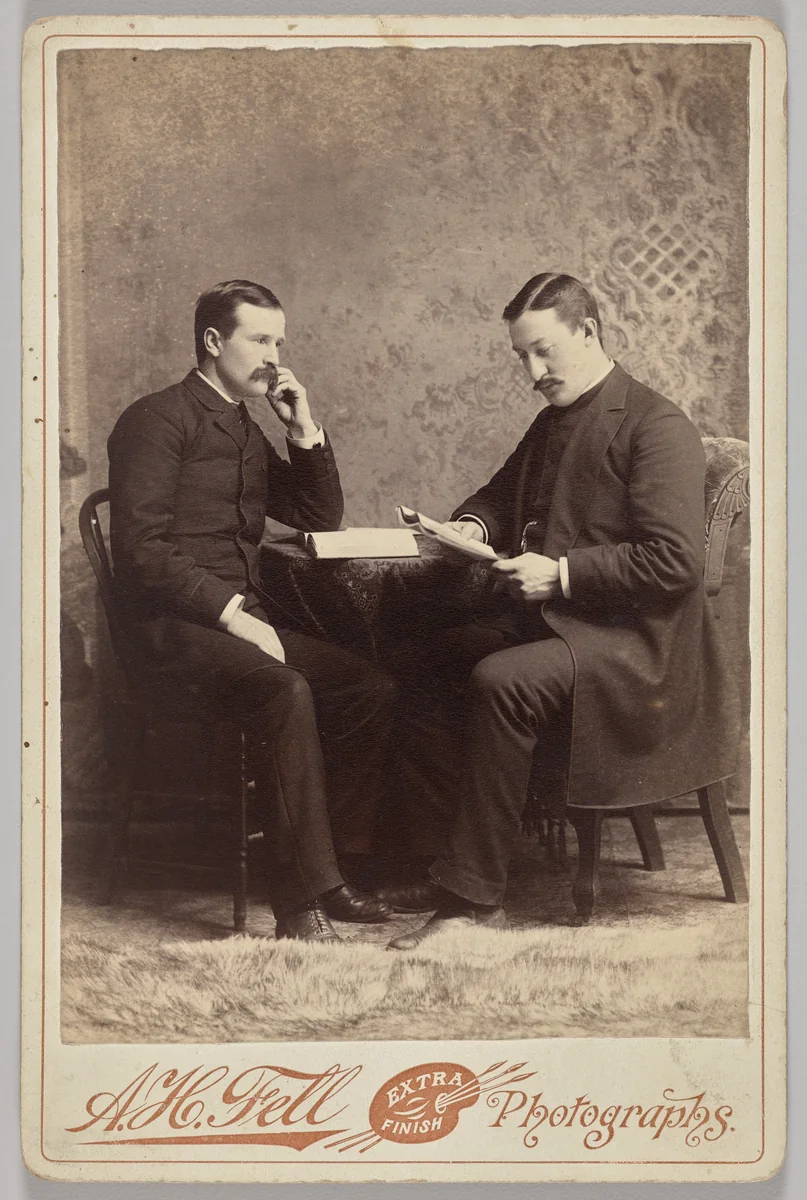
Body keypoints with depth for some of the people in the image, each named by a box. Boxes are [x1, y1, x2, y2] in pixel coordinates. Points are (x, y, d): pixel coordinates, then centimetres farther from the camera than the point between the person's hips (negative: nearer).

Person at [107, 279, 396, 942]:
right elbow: (142, 546, -14)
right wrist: (230, 613, -20)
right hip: (175, 627, -8)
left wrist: (306, 432, 9)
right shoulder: (157, 419, -3)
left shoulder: (247, 431, 22)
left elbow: (322, 517, 22)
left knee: (373, 688, -15)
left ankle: (335, 869, -7)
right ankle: (302, 902, -30)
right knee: (285, 692, -34)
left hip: (248, 619, 8)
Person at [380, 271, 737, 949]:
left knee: (500, 683, -32)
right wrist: (474, 525, 5)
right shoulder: (553, 422, 15)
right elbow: (501, 493, 30)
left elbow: (676, 561, -21)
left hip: (630, 638, -9)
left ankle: (475, 898, -25)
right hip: (545, 616, 10)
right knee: (423, 671, -3)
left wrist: (562, 574, -22)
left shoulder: (657, 428, -12)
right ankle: (443, 865, 0)